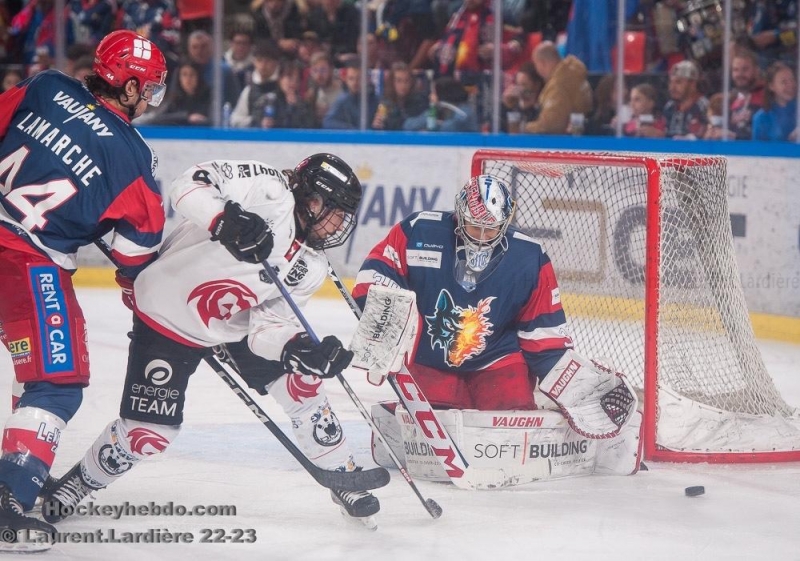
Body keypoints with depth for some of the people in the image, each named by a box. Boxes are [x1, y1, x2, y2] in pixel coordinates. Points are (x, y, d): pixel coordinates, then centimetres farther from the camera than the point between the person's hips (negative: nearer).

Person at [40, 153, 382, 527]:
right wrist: (225, 220, -47)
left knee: (301, 381, -4)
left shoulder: (310, 268, -5)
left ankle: (342, 476, 15)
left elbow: (269, 323, -9)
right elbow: (188, 185, -29)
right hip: (169, 317, -6)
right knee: (147, 434, -8)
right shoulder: (269, 189, -23)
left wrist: (300, 349, -29)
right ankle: (81, 481, 18)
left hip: (233, 326, 6)